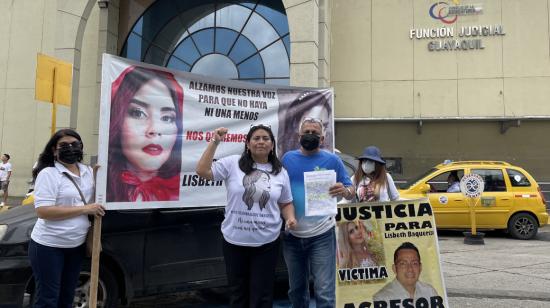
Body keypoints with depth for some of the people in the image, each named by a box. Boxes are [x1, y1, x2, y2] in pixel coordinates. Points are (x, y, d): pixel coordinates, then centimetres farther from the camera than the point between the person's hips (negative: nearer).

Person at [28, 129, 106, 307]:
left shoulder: (87, 171, 5)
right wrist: (84, 209, -23)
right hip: (49, 246, -6)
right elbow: (43, 211, -25)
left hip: (77, 245, 7)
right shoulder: (48, 173, -15)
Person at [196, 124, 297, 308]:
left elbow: (286, 203, 11)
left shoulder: (280, 172, 4)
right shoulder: (232, 163, -4)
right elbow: (202, 171, -11)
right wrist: (215, 142, -13)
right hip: (234, 241, 0)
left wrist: (290, 218, -9)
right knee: (237, 292, 16)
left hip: (266, 243, 1)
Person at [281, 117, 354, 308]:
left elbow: (351, 191, 0)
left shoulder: (332, 160, -2)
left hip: (321, 235, -3)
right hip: (291, 234, 3)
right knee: (296, 290, 18)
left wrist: (344, 191, -22)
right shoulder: (288, 158, 4)